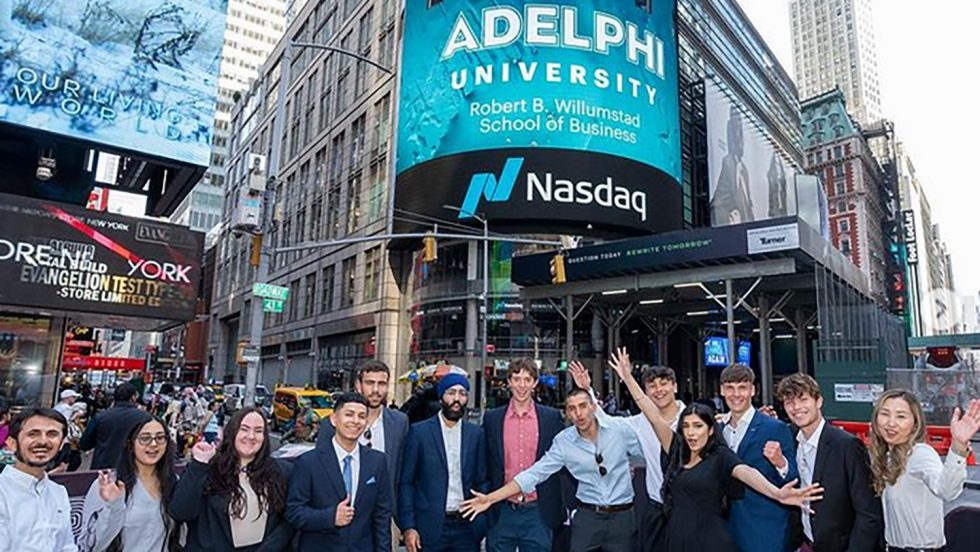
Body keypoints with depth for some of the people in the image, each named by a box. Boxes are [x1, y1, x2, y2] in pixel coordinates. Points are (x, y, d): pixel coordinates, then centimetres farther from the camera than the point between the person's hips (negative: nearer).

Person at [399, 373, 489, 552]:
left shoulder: (476, 433, 6)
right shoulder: (419, 431, -2)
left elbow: (482, 481, 9)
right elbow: (405, 482, -1)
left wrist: (483, 523, -3)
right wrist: (408, 527, -7)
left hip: (466, 527, 2)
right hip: (429, 527, -2)